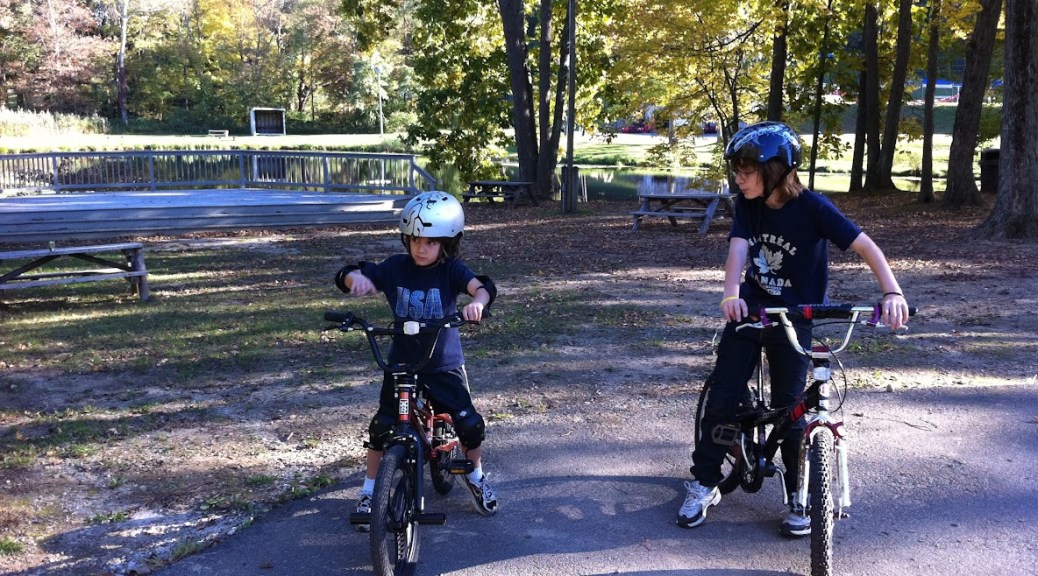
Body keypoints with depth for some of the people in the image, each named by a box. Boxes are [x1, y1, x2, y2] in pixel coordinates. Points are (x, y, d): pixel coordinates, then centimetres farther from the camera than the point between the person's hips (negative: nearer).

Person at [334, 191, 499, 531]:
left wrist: (478, 302, -50)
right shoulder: (395, 268, -4)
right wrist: (356, 278, -31)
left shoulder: (452, 270, -9)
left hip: (444, 365, -1)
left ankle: (476, 477, 26)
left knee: (471, 425, -5)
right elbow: (345, 277, -6)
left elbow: (482, 286, -26)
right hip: (401, 364, 1)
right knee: (381, 427, -7)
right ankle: (369, 493, 14)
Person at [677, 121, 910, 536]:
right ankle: (703, 486, 17)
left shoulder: (812, 207, -16)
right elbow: (738, 248, -17)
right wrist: (731, 294, -35)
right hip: (749, 312, 4)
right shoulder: (747, 205, -4)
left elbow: (866, 246, -17)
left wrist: (891, 292, -32)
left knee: (790, 409, 0)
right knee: (721, 400, 2)